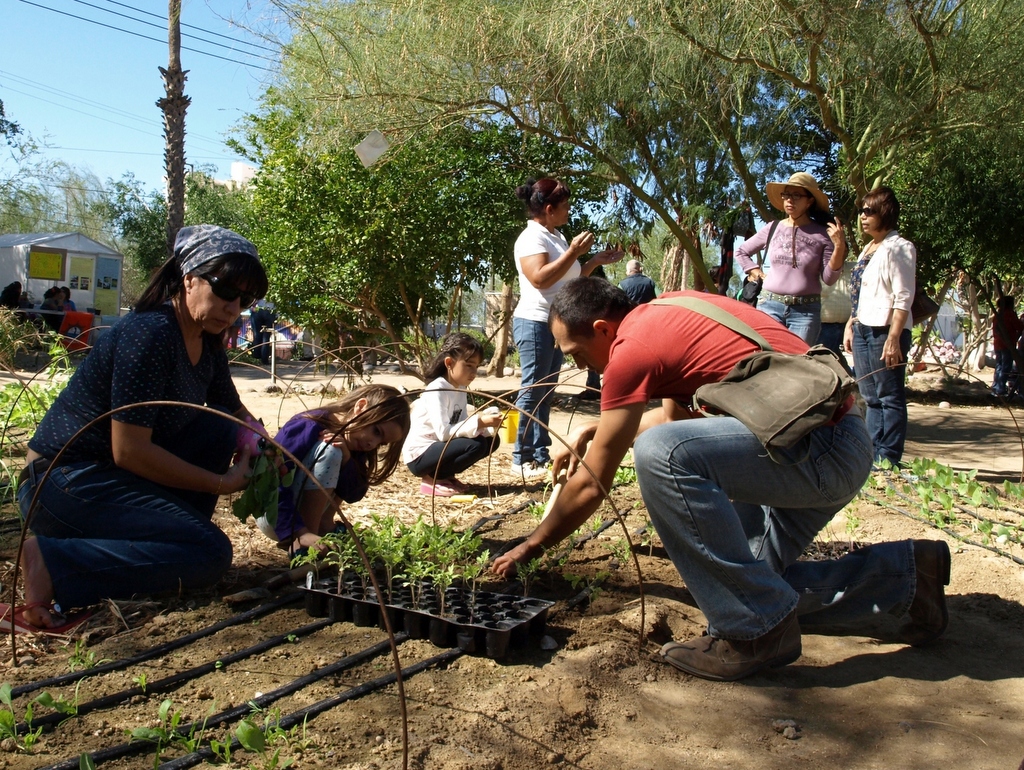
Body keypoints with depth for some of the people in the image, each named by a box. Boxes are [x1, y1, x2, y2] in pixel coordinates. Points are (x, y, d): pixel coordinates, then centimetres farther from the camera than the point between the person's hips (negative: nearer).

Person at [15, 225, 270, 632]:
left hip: (116, 476, 9)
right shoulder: (151, 334, -22)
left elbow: (236, 413, 19)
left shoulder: (207, 344, 5)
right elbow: (129, 450, -24)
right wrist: (222, 483, -16)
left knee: (223, 431, 1)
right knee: (210, 553, -19)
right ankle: (52, 562, -13)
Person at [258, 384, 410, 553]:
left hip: (302, 512, 8)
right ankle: (303, 543, -26)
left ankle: (324, 526, -2)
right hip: (271, 515, -8)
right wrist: (300, 534, -41)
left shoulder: (352, 440, -1)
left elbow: (353, 495, -8)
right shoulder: (308, 428, -25)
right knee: (329, 453, -27)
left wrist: (345, 460, -26)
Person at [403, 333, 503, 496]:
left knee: (491, 439, 1)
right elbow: (444, 432, -28)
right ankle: (431, 479, -9)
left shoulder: (460, 389, 6)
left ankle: (444, 475, 5)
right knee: (477, 444, -25)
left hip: (439, 447, 9)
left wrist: (487, 424, -16)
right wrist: (479, 423, -31)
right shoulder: (436, 390, -21)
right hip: (419, 456, -9)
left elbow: (461, 426, 1)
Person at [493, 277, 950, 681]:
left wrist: (531, 547, 8)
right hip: (843, 443, 10)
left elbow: (591, 486, -5)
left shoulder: (632, 347, -13)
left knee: (660, 455, -25)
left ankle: (755, 628, -13)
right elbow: (676, 414, 30)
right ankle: (906, 572, 22)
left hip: (822, 449, -10)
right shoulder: (668, 313, 13)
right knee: (756, 579, 15)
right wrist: (596, 431, 27)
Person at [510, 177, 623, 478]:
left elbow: (570, 277, 26)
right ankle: (521, 459, -2)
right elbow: (540, 278, -25)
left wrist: (596, 260, 16)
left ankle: (540, 455, 16)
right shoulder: (532, 237, -12)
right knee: (532, 392, -7)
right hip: (535, 323, -9)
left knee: (545, 393, 10)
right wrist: (574, 252, -22)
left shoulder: (556, 236, 17)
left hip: (555, 324, 10)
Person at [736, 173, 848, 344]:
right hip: (770, 305, 2)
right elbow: (741, 252, 21)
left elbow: (828, 278, -1)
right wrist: (756, 272, 9)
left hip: (805, 310, -2)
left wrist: (839, 248, -13)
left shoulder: (822, 234, 0)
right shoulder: (772, 229, 7)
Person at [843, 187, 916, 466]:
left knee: (890, 397, -3)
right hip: (863, 329, 9)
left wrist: (894, 338, -21)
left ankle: (889, 460, 1)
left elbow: (903, 298, -15)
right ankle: (873, 456, 17)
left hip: (885, 330, -9)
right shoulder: (868, 249, 18)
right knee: (871, 398, 11)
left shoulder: (897, 247, -9)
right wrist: (850, 325, 16)